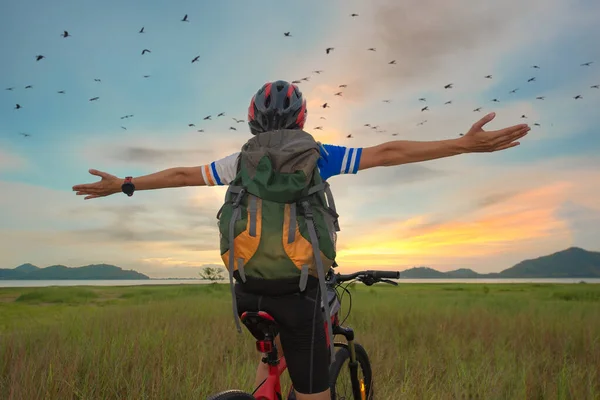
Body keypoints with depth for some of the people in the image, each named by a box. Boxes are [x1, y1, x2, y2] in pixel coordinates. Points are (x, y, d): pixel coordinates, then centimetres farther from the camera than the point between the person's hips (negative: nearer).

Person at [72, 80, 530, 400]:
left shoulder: (242, 160, 6)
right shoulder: (315, 156, -2)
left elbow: (183, 174, 16)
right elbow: (389, 152, -4)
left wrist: (124, 184, 31)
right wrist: (466, 144, -1)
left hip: (249, 289, 4)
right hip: (299, 290, -4)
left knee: (270, 353, 35)